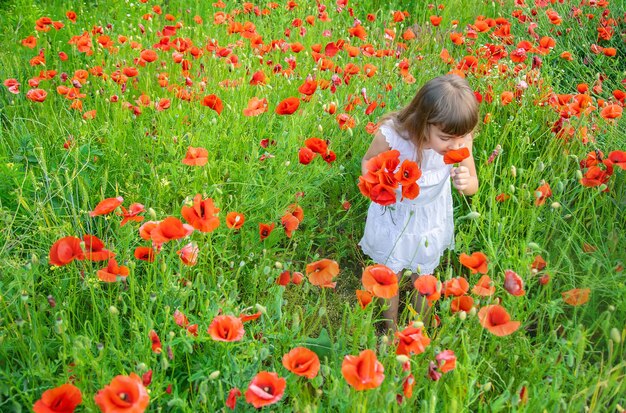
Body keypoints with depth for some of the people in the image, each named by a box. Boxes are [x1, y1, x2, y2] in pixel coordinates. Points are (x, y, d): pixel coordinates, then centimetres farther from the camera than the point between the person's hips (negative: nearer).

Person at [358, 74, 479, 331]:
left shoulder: (460, 140, -28)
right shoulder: (391, 134, -34)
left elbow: (473, 186, -12)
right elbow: (368, 161, -10)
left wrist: (465, 182, -35)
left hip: (431, 221, 2)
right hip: (393, 216, -1)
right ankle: (391, 329, 50)